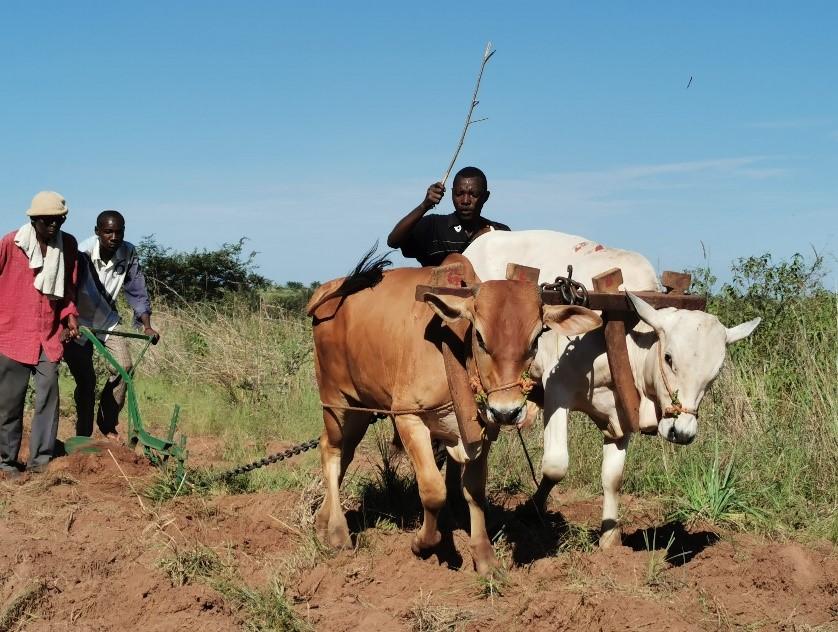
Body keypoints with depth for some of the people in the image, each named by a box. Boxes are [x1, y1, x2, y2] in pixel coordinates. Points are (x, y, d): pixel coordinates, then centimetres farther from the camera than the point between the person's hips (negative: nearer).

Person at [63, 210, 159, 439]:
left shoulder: (128, 253, -14)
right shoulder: (83, 254, -28)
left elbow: (136, 291, -8)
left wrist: (147, 325, -16)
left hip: (107, 319, 4)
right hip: (79, 321, -4)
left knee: (124, 366, -11)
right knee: (86, 379, -8)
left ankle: (108, 424, 6)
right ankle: (83, 435, 7)